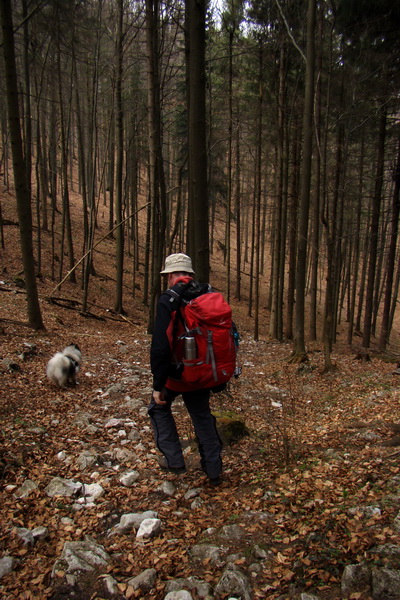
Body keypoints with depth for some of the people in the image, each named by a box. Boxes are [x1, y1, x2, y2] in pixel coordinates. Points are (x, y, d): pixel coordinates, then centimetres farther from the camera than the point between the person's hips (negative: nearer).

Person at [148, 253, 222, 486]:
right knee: (202, 414, 20)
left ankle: (174, 460, 19)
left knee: (160, 407, 20)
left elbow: (160, 346, -23)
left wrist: (158, 385, -16)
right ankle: (214, 470, 24)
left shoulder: (168, 300, -17)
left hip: (177, 372, -5)